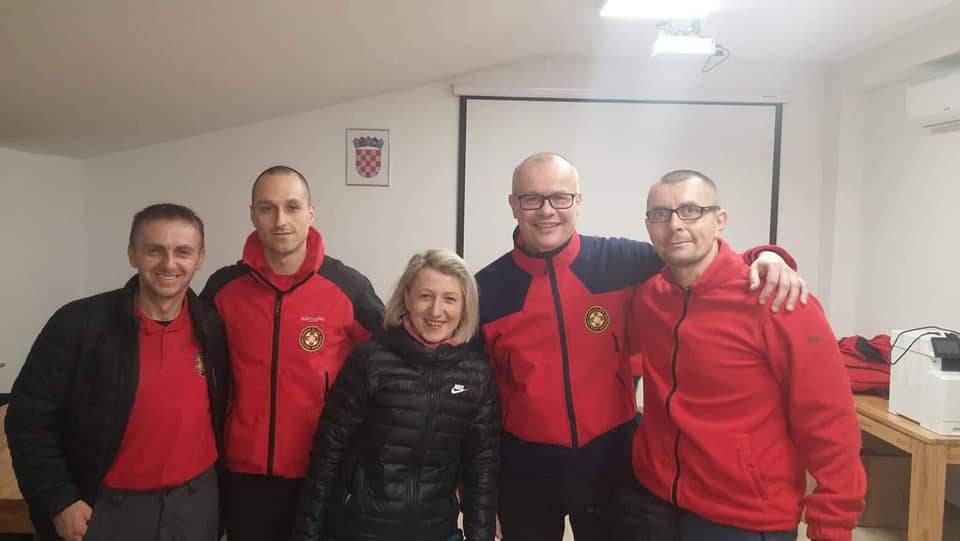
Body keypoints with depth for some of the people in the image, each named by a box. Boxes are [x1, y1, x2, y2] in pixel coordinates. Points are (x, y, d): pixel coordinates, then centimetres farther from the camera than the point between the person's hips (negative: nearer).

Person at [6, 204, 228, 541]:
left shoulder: (214, 329, -4)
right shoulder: (79, 324, -13)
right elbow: (30, 417, -7)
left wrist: (215, 487, 8)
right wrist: (58, 500, -9)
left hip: (195, 501, 3)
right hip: (105, 506, -2)